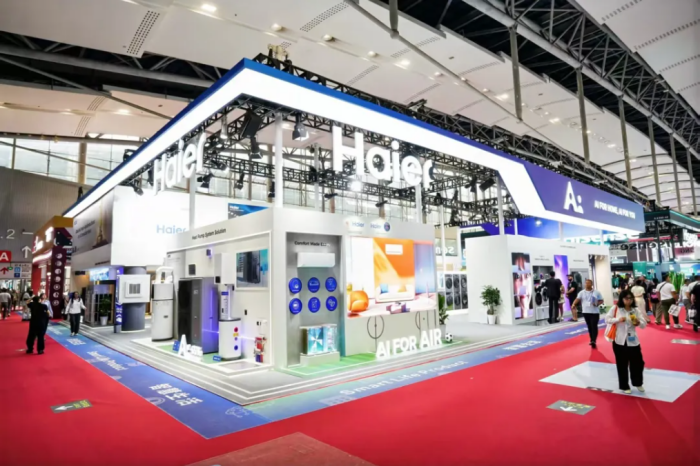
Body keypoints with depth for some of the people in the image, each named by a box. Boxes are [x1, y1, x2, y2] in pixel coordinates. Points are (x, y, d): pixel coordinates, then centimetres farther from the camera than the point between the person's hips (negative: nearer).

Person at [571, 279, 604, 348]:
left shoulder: (596, 292, 0)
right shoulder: (582, 292, 2)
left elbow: (601, 300, 4)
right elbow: (577, 299, -10)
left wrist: (597, 304, -16)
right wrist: (573, 304, -28)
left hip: (595, 312, -2)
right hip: (586, 312, 2)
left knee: (594, 326, -9)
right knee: (589, 327, 11)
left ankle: (594, 341, -11)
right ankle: (592, 340, 23)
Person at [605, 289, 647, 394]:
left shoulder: (635, 310, -1)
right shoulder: (615, 309, -6)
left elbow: (644, 324, 0)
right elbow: (607, 319, -3)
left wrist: (638, 322, -22)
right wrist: (618, 319, -18)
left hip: (633, 341, 2)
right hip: (619, 341, -2)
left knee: (637, 362, 11)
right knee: (622, 365, 8)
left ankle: (638, 383, 36)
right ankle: (624, 386, 24)